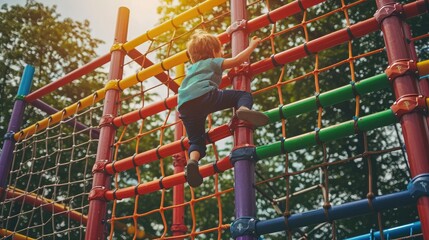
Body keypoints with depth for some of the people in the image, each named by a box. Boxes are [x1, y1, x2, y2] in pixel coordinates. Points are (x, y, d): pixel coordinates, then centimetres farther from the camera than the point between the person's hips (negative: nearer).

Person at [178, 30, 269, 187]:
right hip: (204, 96, -5)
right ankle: (243, 109, -31)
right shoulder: (213, 62, 23)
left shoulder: (192, 68, 42)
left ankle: (193, 160, -19)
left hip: (184, 106, 5)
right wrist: (252, 45, 26)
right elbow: (237, 60, 12)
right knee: (244, 95, 3)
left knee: (196, 141, 12)